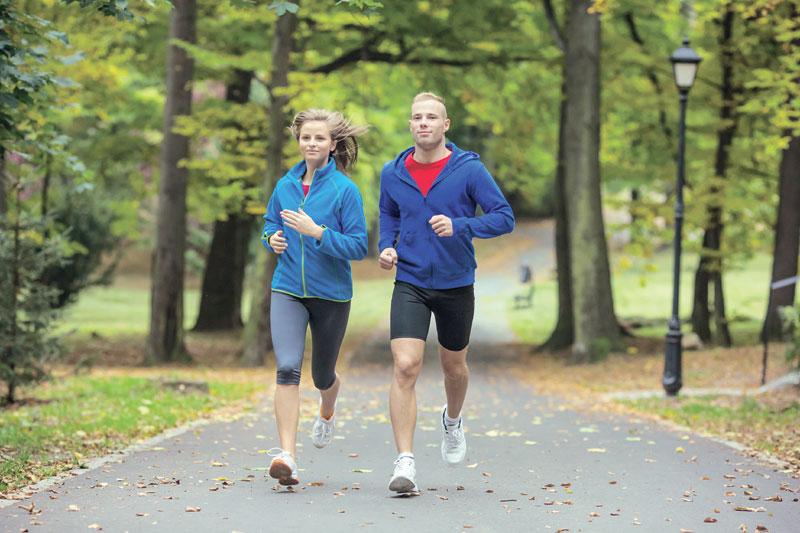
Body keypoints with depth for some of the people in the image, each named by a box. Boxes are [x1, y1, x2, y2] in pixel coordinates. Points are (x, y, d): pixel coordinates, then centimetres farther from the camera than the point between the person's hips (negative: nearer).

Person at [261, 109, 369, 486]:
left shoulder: (345, 190, -10)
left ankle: (327, 412, 53)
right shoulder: (286, 185, 3)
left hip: (331, 294, -2)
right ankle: (287, 455, -22)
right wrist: (272, 239, -5)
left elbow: (359, 246, -13)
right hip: (287, 289, 2)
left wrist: (317, 232, -25)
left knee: (323, 374, 16)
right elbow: (270, 224, 18)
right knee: (287, 367, -18)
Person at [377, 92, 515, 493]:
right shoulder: (393, 173, 1)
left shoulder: (469, 169, -9)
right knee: (405, 367, -15)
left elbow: (504, 217, -10)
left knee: (453, 365, 17)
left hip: (456, 283, 0)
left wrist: (459, 226, -24)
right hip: (410, 283, 0)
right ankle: (405, 462, -15)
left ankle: (453, 421, 51)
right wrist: (386, 246, 0)